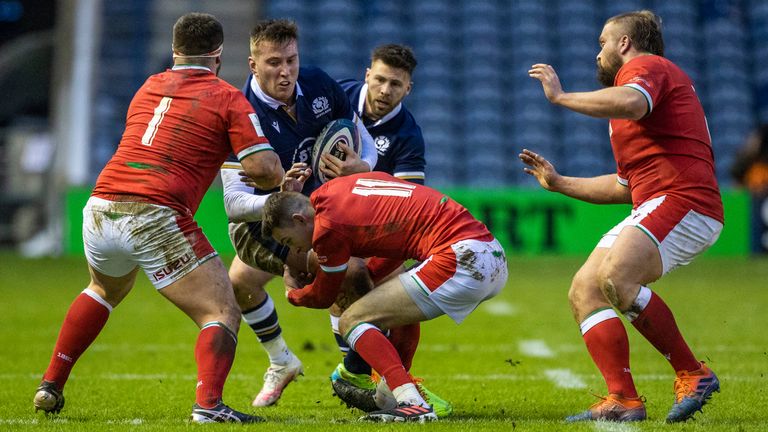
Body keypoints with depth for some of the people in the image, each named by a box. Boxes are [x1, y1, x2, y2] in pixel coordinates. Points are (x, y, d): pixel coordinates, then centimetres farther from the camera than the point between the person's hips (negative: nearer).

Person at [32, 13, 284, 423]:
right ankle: (207, 404, -24)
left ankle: (50, 387, 34)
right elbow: (261, 167, -7)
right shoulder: (228, 98, 2)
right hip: (155, 219, -6)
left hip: (99, 209, 6)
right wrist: (282, 178, 14)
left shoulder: (148, 88, 20)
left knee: (103, 291, 35)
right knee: (222, 313, -1)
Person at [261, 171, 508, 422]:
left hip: (461, 258, -10)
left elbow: (324, 298, 13)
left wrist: (292, 294, 33)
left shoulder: (327, 225, -4)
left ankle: (412, 405, -19)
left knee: (351, 321, -4)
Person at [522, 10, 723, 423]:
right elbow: (624, 186, 33)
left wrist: (560, 96, -15)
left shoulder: (647, 65, 1)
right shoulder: (643, 76, 32)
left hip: (683, 201, -11)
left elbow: (631, 103, -27)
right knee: (583, 291, 0)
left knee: (614, 278, -29)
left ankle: (692, 374, -18)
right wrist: (558, 183, 33)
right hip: (650, 209, 11)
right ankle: (623, 400, -8)